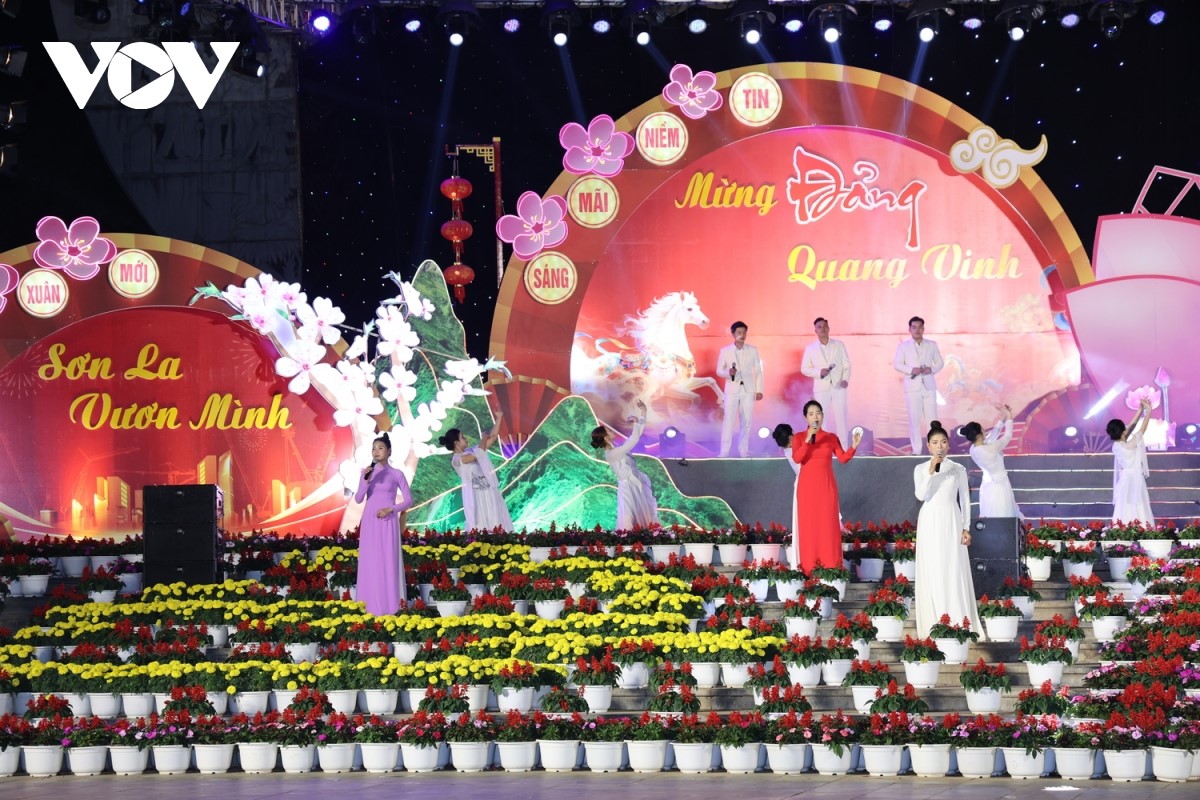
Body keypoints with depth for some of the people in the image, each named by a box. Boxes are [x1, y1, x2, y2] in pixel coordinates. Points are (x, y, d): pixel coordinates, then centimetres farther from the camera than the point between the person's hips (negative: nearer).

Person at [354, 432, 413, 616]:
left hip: (388, 522, -2)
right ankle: (373, 606, 3)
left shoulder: (396, 474, 0)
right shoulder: (367, 473, 7)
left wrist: (391, 508, -13)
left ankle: (391, 606, 0)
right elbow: (358, 499, -1)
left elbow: (409, 501, 1)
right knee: (371, 563, 0)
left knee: (389, 562, -4)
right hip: (369, 522, 2)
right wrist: (366, 480, -14)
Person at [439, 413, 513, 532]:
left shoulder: (471, 450, 12)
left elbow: (492, 438, 13)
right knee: (480, 527, -8)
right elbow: (477, 455, -22)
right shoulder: (456, 459, -10)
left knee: (496, 525, 5)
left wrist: (499, 418, 5)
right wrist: (484, 438, -5)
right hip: (476, 496, -7)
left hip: (489, 493, 7)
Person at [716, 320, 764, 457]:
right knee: (728, 421, -5)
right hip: (732, 389, -1)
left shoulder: (753, 350, 3)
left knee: (746, 421, 3)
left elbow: (758, 371, 6)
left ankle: (743, 451, 11)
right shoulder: (725, 351, 0)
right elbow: (719, 370, 2)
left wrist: (759, 390, 1)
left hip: (748, 390, 1)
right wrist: (728, 372, -20)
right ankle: (724, 452, -4)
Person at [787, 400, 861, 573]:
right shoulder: (799, 438, 2)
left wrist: (853, 446, -19)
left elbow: (843, 458, -2)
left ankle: (831, 567, 0)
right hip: (807, 486, -1)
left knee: (828, 525, -2)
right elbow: (796, 459, -14)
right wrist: (808, 440, -23)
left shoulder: (831, 437, 6)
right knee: (808, 525, -2)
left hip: (826, 486, 1)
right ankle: (809, 568, 1)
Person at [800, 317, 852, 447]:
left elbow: (846, 365, 6)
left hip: (838, 387, 0)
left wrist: (845, 379, -12)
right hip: (821, 388, 0)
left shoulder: (839, 345, 7)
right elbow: (804, 369, 5)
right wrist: (819, 371, -13)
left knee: (841, 418, -1)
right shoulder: (810, 348, 5)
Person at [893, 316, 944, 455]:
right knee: (914, 420, -3)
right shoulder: (903, 346, 6)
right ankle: (916, 450, 1)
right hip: (912, 387, -1)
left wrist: (932, 369, -10)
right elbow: (897, 364, 2)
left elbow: (940, 363, 11)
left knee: (932, 420, -1)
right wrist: (911, 370, -15)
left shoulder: (932, 345, 11)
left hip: (929, 386, 1)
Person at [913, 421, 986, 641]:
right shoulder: (921, 469, 5)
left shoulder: (958, 469, 6)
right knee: (932, 572, -1)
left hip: (951, 523, 0)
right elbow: (921, 495, -10)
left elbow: (965, 500, 8)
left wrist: (966, 528, 1)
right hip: (930, 523, 0)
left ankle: (959, 623, 1)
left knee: (955, 571, -3)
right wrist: (931, 471, -18)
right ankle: (934, 624, 1)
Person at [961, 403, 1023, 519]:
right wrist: (1008, 417, -1)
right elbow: (1007, 436, -13)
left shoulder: (974, 449, -3)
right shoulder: (990, 449, -27)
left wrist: (1003, 418, 8)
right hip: (998, 487, -8)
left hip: (987, 486, 8)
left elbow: (992, 435, 9)